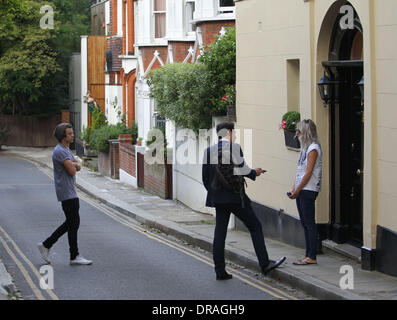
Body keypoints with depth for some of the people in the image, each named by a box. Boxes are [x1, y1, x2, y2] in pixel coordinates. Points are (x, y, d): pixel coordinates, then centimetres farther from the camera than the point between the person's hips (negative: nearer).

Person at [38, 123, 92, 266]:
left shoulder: (67, 150, 17)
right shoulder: (59, 151, -16)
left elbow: (77, 167, 14)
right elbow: (72, 171, -21)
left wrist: (74, 165, -8)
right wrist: (74, 165, 1)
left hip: (71, 192, 10)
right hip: (67, 193, -10)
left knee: (71, 223, 12)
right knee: (73, 223, -5)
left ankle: (46, 245, 17)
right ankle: (74, 256, 3)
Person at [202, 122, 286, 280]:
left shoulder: (209, 150, 8)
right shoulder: (234, 147, -9)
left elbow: (205, 176, 10)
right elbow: (242, 169, -14)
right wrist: (255, 173, 5)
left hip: (217, 197, 6)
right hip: (235, 196, -6)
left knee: (219, 232, 6)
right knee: (255, 227, 5)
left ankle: (220, 271, 4)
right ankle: (264, 264, 5)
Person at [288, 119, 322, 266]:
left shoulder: (313, 149, -13)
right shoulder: (305, 148, 15)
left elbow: (308, 173, -16)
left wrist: (297, 190, -14)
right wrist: (294, 188, 10)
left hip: (308, 190, -9)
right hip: (301, 190, 9)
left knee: (309, 223, -6)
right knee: (305, 223, 11)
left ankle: (312, 257, -4)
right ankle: (308, 254, 16)